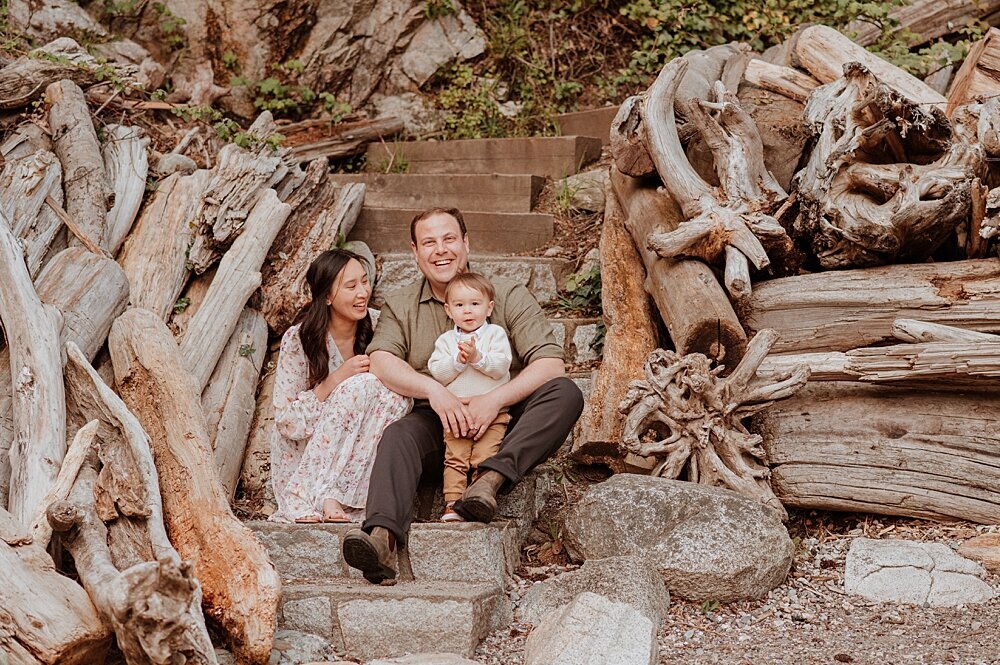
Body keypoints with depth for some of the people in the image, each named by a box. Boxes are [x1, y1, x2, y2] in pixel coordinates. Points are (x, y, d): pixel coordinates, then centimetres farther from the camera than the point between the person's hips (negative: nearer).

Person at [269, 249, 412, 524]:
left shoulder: (378, 326, -4)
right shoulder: (298, 341, -12)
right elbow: (287, 423, -13)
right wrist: (336, 380, -23)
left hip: (359, 457, 4)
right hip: (304, 456, -3)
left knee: (397, 394, -24)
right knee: (358, 388, -28)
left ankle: (330, 496, -26)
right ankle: (303, 498, -28)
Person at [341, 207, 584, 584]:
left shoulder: (508, 295, 6)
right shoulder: (400, 306, 12)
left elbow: (551, 363, -6)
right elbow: (381, 362, -7)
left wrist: (495, 400, -21)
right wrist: (433, 390, -24)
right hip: (439, 426, 0)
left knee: (566, 393, -25)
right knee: (399, 434, -31)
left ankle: (491, 478, -39)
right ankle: (382, 537, -52)